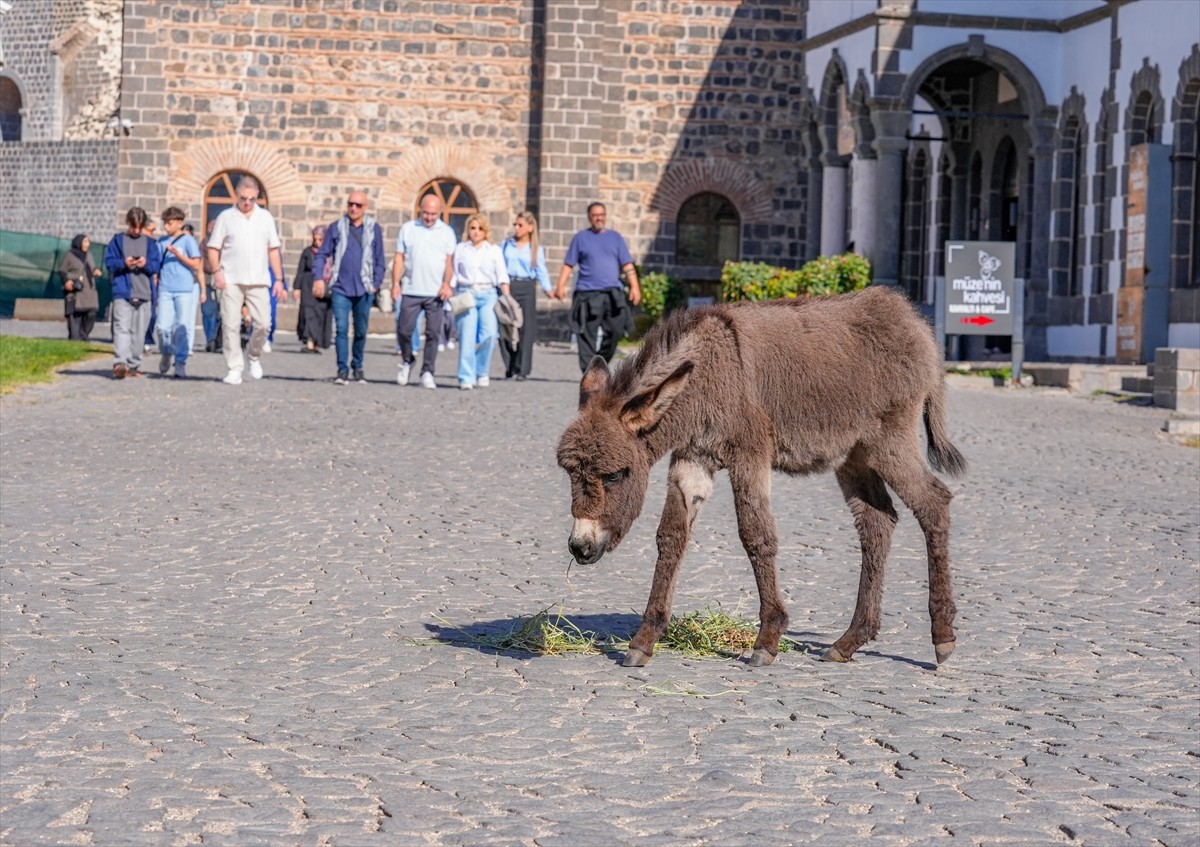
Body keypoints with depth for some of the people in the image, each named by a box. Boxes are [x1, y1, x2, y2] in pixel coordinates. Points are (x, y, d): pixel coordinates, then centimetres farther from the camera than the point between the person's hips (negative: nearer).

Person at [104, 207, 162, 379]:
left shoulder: (150, 243, 13)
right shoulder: (118, 240, 8)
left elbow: (157, 265, 9)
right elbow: (109, 261, 4)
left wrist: (146, 264, -12)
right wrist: (123, 263, -14)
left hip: (144, 294, 3)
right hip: (122, 293, -3)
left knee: (139, 331, 6)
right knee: (122, 328, -14)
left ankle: (134, 365, 13)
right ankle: (120, 363, -25)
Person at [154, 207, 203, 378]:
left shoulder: (188, 240, 0)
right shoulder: (162, 241, 12)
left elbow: (196, 265, -5)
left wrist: (177, 254, -13)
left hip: (186, 289, -3)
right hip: (166, 290, 3)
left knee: (183, 327, -2)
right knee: (162, 326, -3)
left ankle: (181, 362, 4)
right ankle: (166, 353, 21)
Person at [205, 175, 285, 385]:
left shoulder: (266, 217, 13)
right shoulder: (226, 218, 6)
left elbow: (273, 250, 14)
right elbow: (213, 248, 5)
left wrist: (279, 279, 7)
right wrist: (217, 272, -10)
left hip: (258, 281, 2)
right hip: (231, 281, -1)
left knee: (263, 323, -6)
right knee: (231, 326, -4)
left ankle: (254, 355, 21)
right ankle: (234, 369, 2)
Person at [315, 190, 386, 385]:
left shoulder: (374, 229, 5)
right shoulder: (336, 228, 4)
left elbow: (380, 260, 9)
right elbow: (322, 254, 5)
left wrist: (376, 283, 0)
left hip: (364, 289, 1)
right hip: (340, 288, -1)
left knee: (361, 331, 10)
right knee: (341, 328, -10)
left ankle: (357, 368, 24)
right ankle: (342, 370, -8)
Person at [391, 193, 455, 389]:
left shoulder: (446, 232, 8)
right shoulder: (408, 229, 9)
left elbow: (449, 261, 4)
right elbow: (399, 258, 8)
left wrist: (447, 283, -11)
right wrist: (395, 283, -3)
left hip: (435, 293, 0)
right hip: (411, 291, 0)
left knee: (433, 333, -2)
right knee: (404, 330, -2)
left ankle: (427, 373, 4)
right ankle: (407, 360, 24)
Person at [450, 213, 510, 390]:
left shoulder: (494, 250, 13)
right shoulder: (460, 250, 13)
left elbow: (502, 276, 7)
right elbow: (454, 276, 13)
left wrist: (506, 296, -6)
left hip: (488, 295, 0)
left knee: (490, 333, -16)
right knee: (467, 336, -10)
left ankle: (482, 372, 1)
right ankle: (466, 378, -7)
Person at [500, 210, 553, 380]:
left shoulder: (535, 249, 8)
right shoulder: (506, 244, 13)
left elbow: (541, 271, 5)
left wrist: (547, 288, -10)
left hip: (526, 288, -2)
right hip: (506, 286, 2)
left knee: (525, 328, -5)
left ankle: (522, 370, 0)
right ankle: (510, 368, 8)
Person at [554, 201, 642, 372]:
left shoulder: (615, 237, 14)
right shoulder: (581, 237, 9)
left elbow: (627, 264, 10)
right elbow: (568, 265, 6)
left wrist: (634, 286, 0)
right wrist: (560, 286, -5)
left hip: (612, 293, 2)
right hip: (587, 294, -2)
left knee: (616, 331, -5)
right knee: (587, 336, -4)